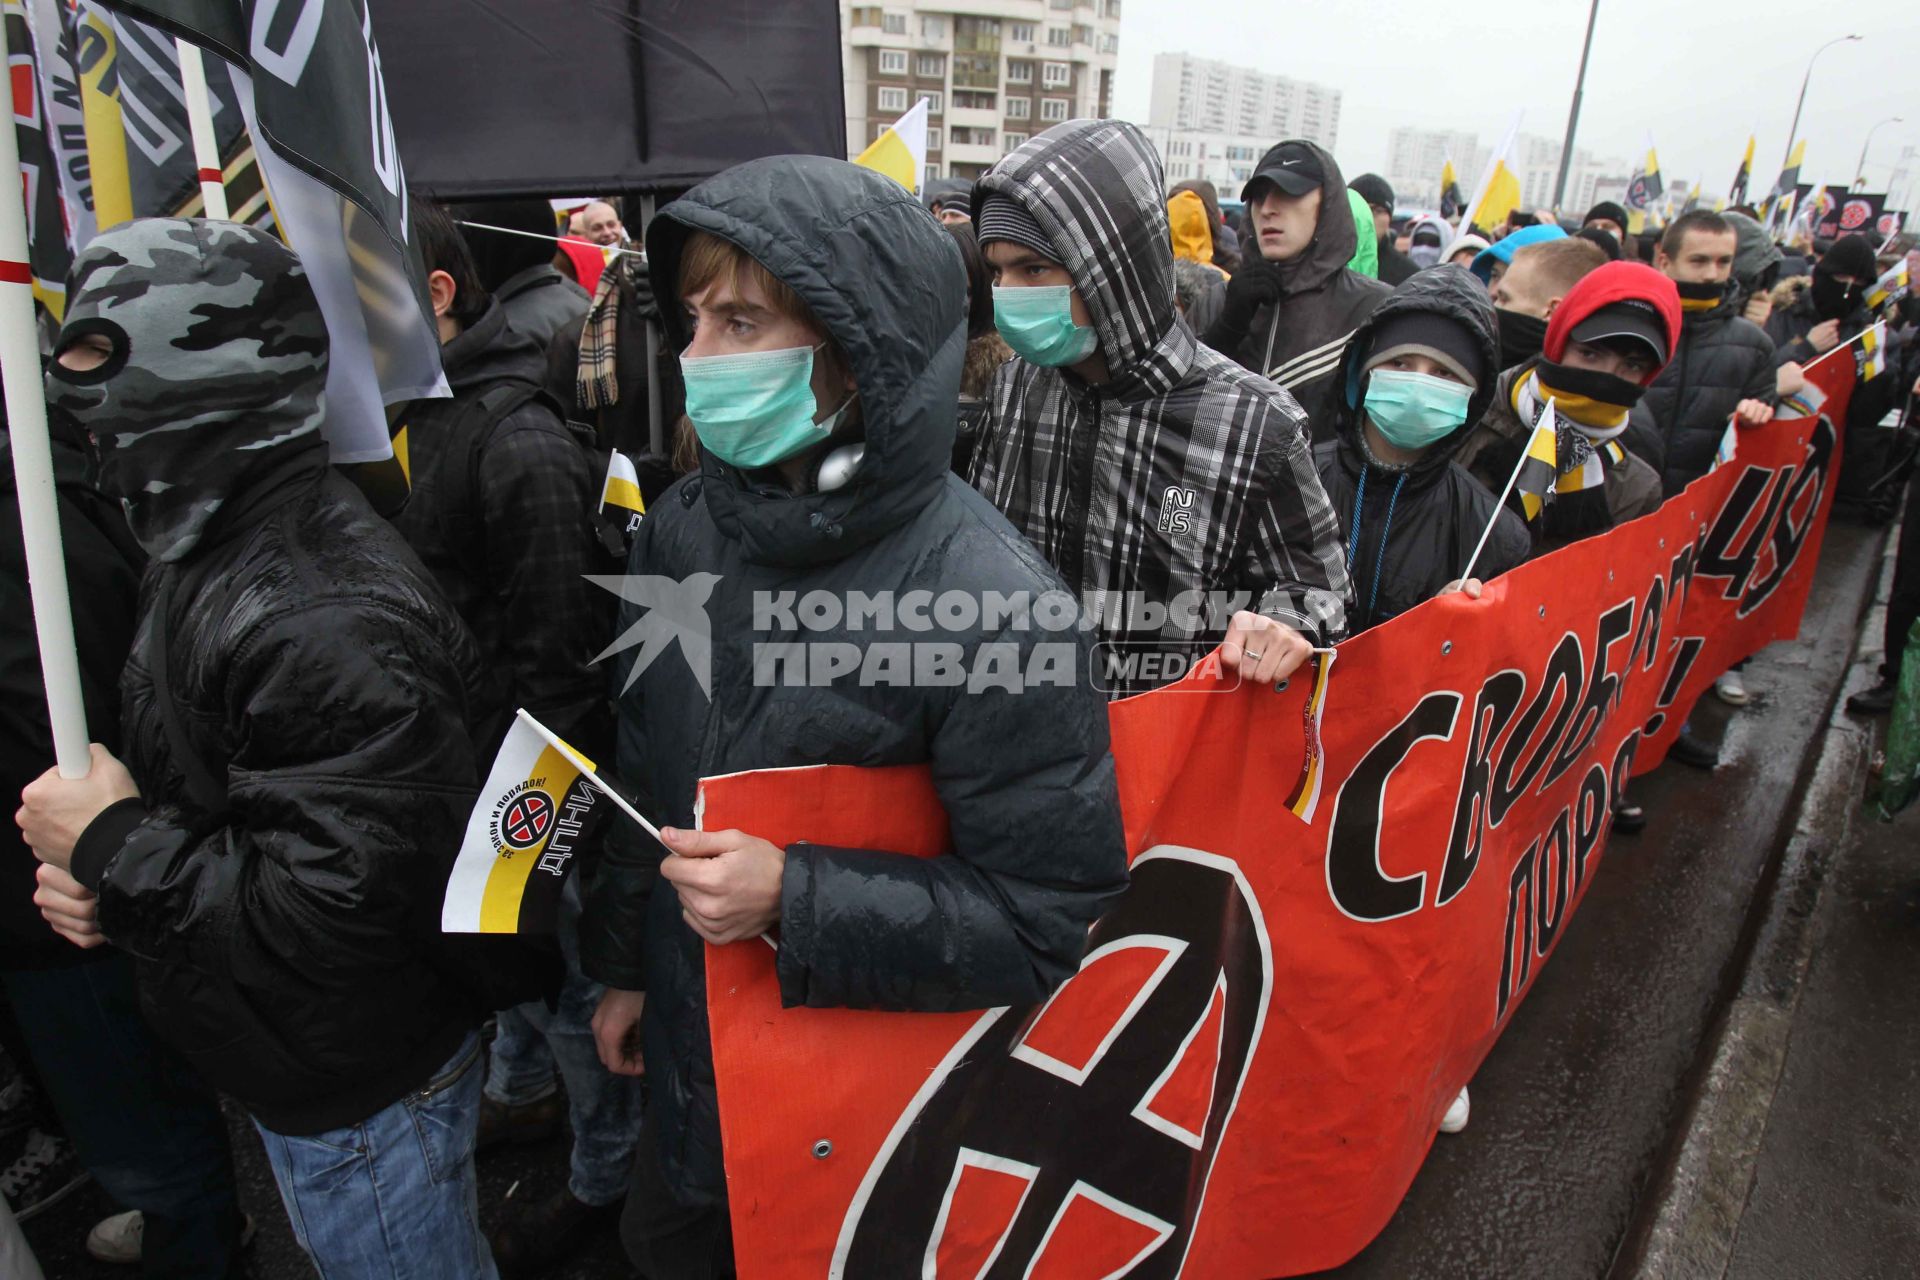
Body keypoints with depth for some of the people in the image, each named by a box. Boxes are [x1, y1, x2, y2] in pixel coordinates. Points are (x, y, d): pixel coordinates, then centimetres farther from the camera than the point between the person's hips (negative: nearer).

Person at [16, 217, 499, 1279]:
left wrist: (111, 849, -21)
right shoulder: (204, 554, 3)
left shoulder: (323, 621, -32)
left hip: (361, 1098, -9)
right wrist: (102, 866, -4)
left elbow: (340, 910, -33)